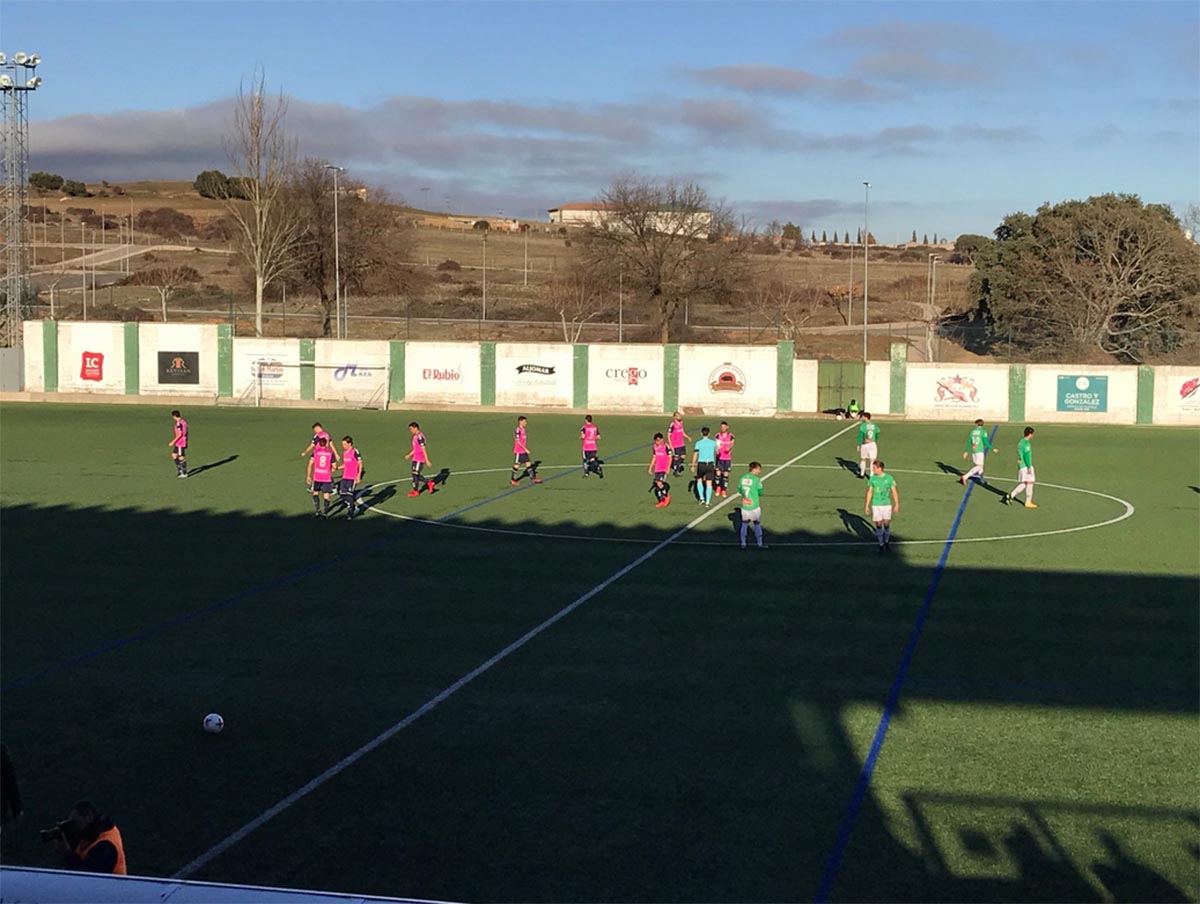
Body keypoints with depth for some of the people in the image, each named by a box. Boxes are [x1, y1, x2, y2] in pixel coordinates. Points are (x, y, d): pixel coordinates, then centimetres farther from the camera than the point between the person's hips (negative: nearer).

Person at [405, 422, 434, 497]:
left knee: (415, 474, -1)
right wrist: (409, 455, 22)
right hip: (415, 459, 10)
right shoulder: (416, 436, 12)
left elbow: (423, 449, -20)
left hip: (419, 460, -10)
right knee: (416, 474, 13)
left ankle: (415, 491, 10)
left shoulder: (420, 437, -19)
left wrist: (427, 460, -19)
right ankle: (429, 483, 21)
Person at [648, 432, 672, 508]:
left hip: (664, 469, -6)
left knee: (660, 483, -14)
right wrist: (650, 467, 17)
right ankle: (661, 501, 19)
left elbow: (670, 458, -8)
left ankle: (666, 496, 8)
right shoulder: (655, 447, 7)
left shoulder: (666, 447, -11)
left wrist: (668, 468, -13)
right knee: (657, 484, 6)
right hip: (657, 469, 6)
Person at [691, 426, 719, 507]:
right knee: (709, 484, 3)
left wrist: (693, 466, 1)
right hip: (710, 464, 1)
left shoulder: (698, 443, -7)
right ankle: (708, 502, 2)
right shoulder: (713, 443, 1)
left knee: (699, 480, 19)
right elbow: (715, 454, 15)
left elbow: (695, 455, -6)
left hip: (701, 464, -1)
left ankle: (702, 498, 9)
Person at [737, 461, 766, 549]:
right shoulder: (756, 479, -15)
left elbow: (739, 490, 8)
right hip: (755, 506, -4)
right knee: (757, 524, 9)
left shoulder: (742, 478, 0)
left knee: (744, 524, 13)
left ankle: (743, 543, 15)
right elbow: (760, 493, -8)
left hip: (744, 505, 4)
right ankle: (760, 543, 16)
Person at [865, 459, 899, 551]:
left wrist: (896, 505, -3)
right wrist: (866, 505, 5)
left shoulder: (889, 478, -5)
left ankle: (887, 541, 23)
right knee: (878, 524, 0)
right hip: (876, 505, 1)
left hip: (887, 505, -1)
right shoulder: (872, 478, 0)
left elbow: (894, 492, 0)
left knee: (886, 524, -1)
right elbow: (869, 492, 7)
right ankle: (881, 544, 12)